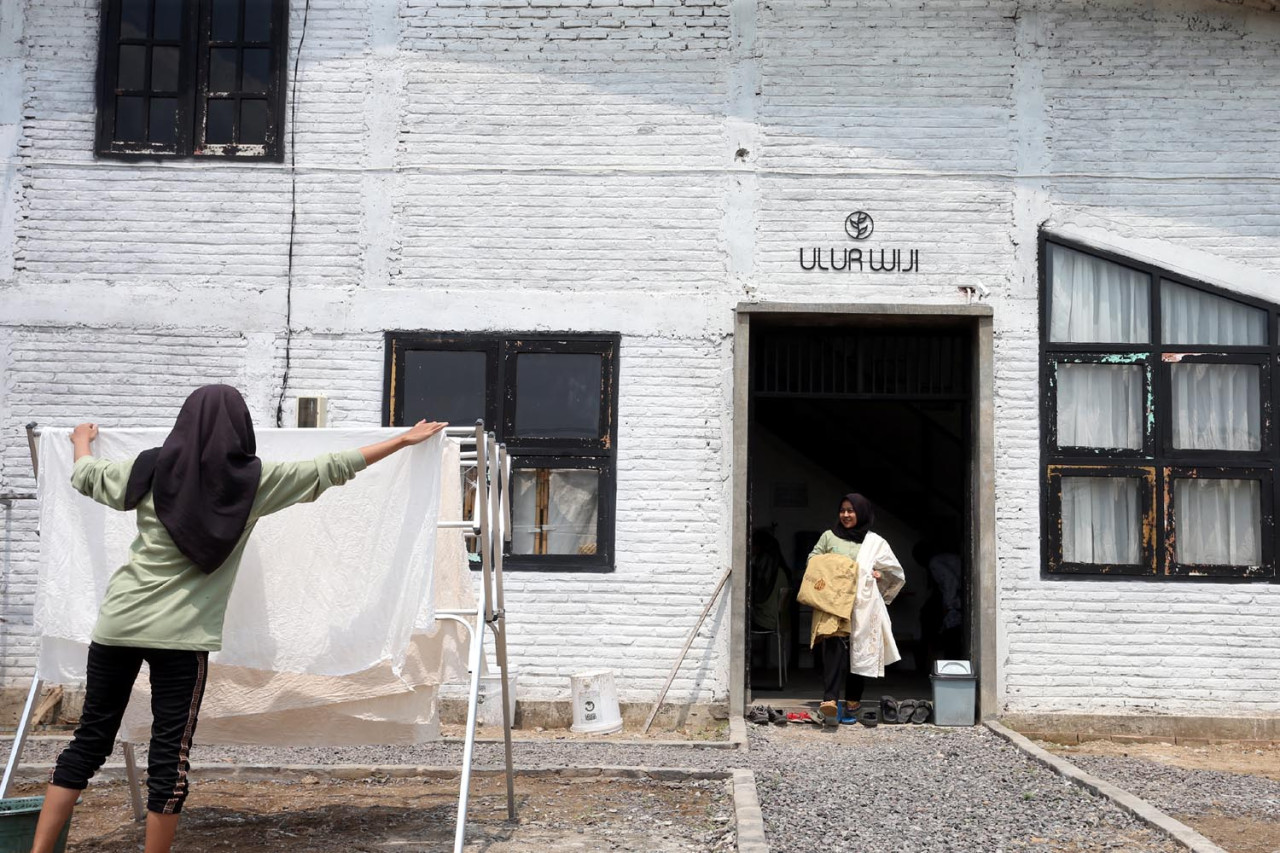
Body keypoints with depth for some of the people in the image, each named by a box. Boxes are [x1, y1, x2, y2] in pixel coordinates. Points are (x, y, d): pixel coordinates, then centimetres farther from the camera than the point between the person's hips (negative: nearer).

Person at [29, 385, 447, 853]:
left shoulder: (150, 469, 4)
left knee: (89, 742, 13)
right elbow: (332, 468, 4)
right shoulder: (255, 479, -3)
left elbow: (84, 477, 22)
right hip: (182, 634, -3)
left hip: (119, 623, 4)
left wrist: (82, 442, 45)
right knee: (169, 757, 4)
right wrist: (405, 439, 13)